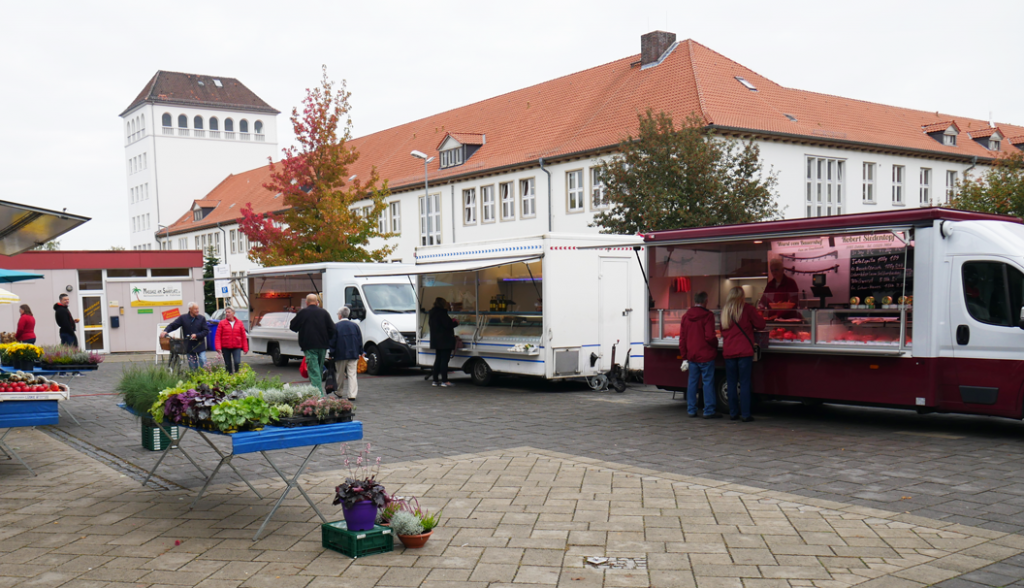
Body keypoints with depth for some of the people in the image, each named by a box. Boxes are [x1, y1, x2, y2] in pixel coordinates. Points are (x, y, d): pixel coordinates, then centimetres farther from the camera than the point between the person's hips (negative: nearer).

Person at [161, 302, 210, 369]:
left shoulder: (202, 318, 1)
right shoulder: (183, 318, 1)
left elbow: (206, 331, -2)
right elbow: (172, 326, -1)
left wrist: (196, 335, -16)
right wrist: (165, 331, -20)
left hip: (200, 346, -1)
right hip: (189, 346, 1)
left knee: (203, 362, -12)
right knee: (192, 366, 6)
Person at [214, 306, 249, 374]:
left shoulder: (239, 323, 5)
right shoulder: (222, 323, 2)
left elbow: (243, 336, 8)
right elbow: (218, 336, -1)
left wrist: (245, 348, 5)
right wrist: (218, 347, -12)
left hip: (237, 347, -1)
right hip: (225, 348, 1)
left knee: (237, 362, -18)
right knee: (228, 365, 7)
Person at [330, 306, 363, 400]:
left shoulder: (336, 326, -4)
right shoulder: (355, 325, 7)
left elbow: (332, 341, -4)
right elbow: (360, 340, 9)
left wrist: (332, 353, 1)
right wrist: (360, 352, 14)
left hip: (341, 354, -2)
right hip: (353, 354, 2)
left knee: (340, 374, 12)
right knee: (352, 374, 0)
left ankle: (338, 392, 26)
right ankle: (352, 395, -7)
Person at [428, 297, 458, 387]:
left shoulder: (433, 313, 13)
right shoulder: (441, 313, -15)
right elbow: (448, 324, -19)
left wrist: (451, 321, 16)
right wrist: (455, 323, 0)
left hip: (436, 341, 9)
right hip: (445, 341, -9)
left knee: (438, 360, 14)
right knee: (444, 360, -7)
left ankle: (435, 380, 15)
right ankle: (444, 381, -9)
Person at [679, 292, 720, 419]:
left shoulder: (686, 316, 8)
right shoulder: (707, 315, -10)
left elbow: (682, 338, 10)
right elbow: (710, 336, -16)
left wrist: (684, 355, 16)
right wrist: (715, 345, 4)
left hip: (691, 356, 5)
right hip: (705, 355, -5)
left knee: (692, 382, 10)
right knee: (708, 382, -1)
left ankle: (691, 410, 13)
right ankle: (709, 411, -2)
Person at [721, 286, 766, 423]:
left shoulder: (725, 312, 10)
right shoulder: (747, 309, -3)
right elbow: (760, 324, 1)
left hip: (728, 352, 4)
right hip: (744, 351, -4)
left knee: (731, 383, 9)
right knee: (745, 383, -2)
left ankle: (733, 413, 11)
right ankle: (745, 414, -3)